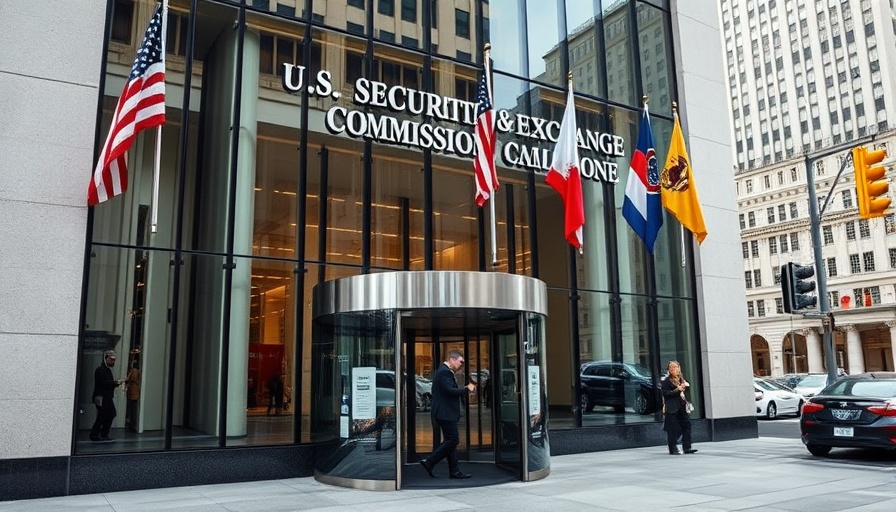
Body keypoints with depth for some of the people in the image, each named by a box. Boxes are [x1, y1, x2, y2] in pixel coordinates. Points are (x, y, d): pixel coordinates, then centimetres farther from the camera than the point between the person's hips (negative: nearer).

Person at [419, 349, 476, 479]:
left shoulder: (444, 371, 19)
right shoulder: (444, 372, -15)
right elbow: (449, 390, -24)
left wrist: (465, 390, 10)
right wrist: (466, 389, -14)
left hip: (445, 413, 11)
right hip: (445, 413, -11)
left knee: (451, 440, 10)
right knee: (453, 440, -9)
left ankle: (454, 471, 13)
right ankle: (429, 462, -5)